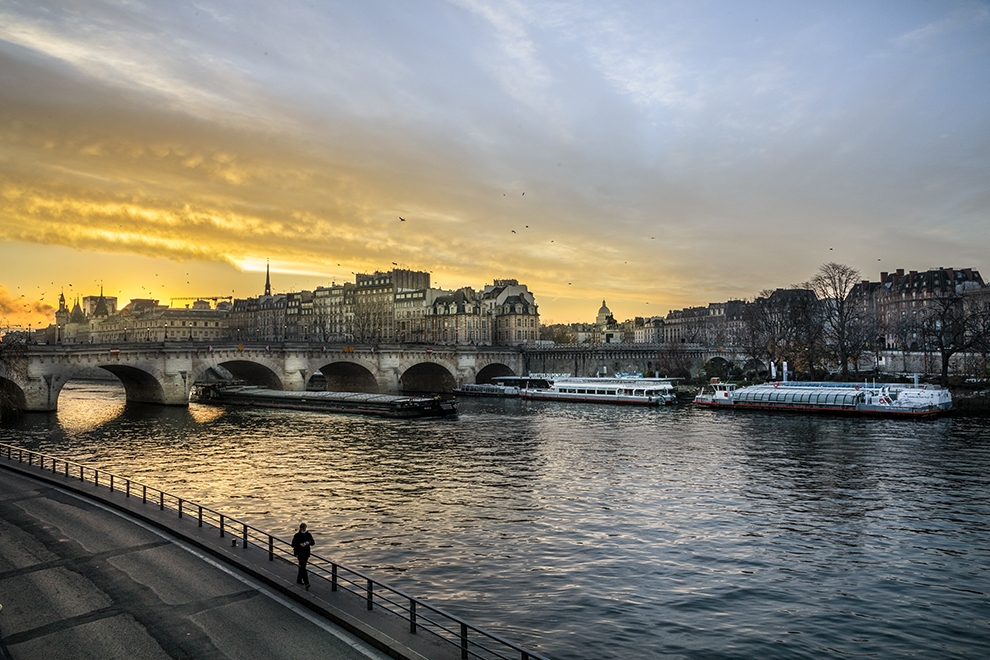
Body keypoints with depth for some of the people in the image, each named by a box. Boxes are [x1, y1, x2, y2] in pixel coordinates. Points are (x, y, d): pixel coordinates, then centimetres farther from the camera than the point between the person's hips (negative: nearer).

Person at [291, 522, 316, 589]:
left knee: (302, 567, 18)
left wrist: (309, 542, -17)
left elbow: (313, 543, 4)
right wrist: (300, 544, -20)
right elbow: (293, 544, -5)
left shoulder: (308, 535, 3)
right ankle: (306, 584, -18)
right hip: (300, 553, -5)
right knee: (303, 568, -12)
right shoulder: (297, 535, -7)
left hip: (306, 553, 5)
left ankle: (299, 580, 36)